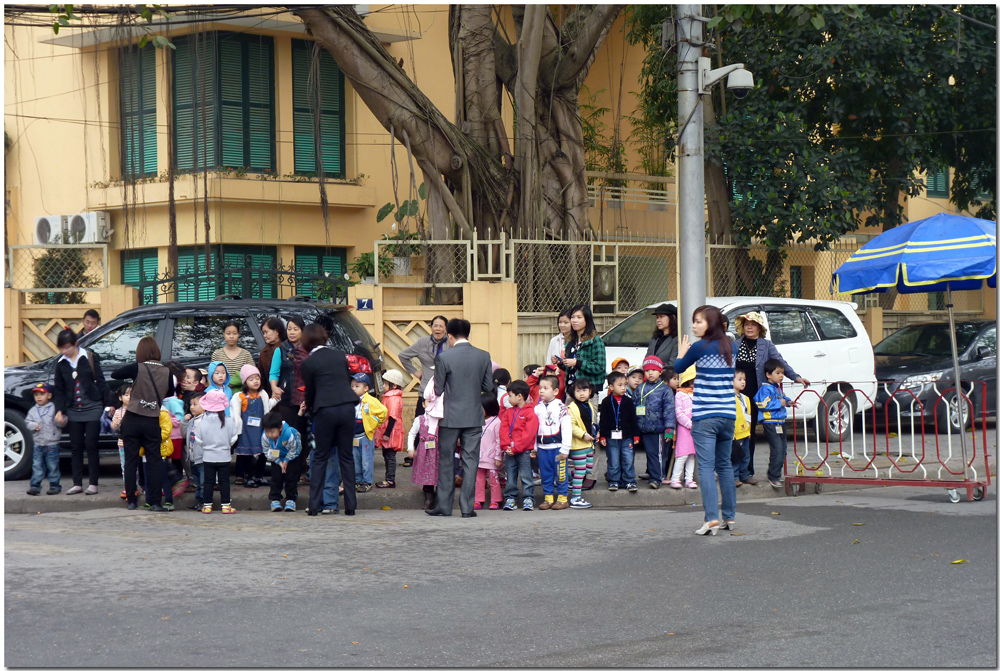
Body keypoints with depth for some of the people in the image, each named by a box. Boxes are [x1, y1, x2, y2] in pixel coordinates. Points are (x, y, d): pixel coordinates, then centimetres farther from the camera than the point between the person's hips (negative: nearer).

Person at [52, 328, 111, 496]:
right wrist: (59, 411, 1)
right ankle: (77, 483, 10)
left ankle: (93, 483, 2)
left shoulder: (90, 358, -4)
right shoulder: (61, 364, 5)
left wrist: (109, 403, -5)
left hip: (92, 408, -4)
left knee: (91, 446, -3)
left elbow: (100, 381, -2)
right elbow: (59, 389, 11)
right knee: (76, 447, 5)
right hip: (74, 411, 4)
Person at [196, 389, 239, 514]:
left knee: (208, 481, 7)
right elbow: (233, 439, -2)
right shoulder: (229, 422, -8)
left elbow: (199, 441, -2)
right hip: (224, 456, 0)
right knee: (224, 481, 6)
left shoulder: (202, 423, -7)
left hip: (208, 457, 0)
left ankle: (207, 505, 8)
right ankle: (226, 505, 5)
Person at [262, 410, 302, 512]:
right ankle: (275, 500, 6)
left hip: (291, 458, -2)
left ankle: (290, 500, 6)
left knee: (291, 477, -5)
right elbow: (267, 451, -14)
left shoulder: (289, 434, -37)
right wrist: (279, 462, -17)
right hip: (276, 458, 2)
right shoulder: (265, 437, -28)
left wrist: (286, 461, -16)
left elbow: (293, 450, -21)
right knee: (276, 477, -3)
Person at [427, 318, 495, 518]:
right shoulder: (483, 357, -1)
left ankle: (444, 505, 12)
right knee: (470, 460, 5)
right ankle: (467, 507, 2)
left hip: (451, 416, -2)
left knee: (446, 460, 9)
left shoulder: (443, 358, -10)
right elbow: (488, 387, 3)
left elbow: (438, 390, -6)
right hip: (474, 416, 2)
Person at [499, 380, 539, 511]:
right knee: (510, 477, 7)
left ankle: (528, 499, 2)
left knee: (526, 476, -2)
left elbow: (528, 434, -13)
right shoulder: (508, 413, 13)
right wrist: (506, 447, -9)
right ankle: (510, 499, 12)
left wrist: (515, 448, -16)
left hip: (524, 451, -6)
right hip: (509, 451, 6)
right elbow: (503, 430, 6)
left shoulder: (530, 413, -7)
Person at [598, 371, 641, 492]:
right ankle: (614, 481, 15)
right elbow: (603, 420, 0)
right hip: (611, 437, -1)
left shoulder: (628, 401, 4)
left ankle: (629, 481, 10)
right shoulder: (606, 402, -2)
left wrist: (636, 435, 5)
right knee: (613, 461, 5)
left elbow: (633, 419, 8)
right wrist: (602, 436, -3)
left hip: (627, 437, 1)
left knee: (628, 460, 2)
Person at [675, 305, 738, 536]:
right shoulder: (729, 347, 9)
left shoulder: (700, 348, -9)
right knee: (724, 465, 16)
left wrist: (681, 353, 26)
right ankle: (729, 516, 21)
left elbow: (678, 368, 5)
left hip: (705, 417, -6)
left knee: (706, 467, -7)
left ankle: (712, 518, -17)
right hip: (728, 415, 6)